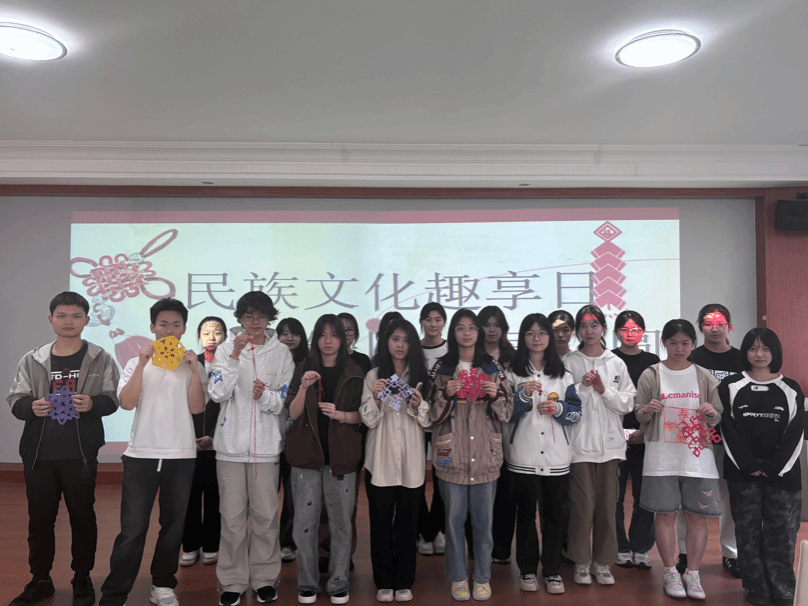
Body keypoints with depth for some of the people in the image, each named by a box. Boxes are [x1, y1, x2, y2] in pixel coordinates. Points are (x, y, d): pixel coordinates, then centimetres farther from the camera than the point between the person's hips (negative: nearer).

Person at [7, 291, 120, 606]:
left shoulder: (100, 359, 2)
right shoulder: (32, 360, 8)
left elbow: (112, 400, 1)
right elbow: (15, 399, 9)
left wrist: (92, 403, -19)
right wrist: (31, 406, -12)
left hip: (80, 453, -2)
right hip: (39, 453, 2)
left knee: (82, 516, 7)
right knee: (39, 517, 11)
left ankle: (82, 579, 23)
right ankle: (40, 580, 28)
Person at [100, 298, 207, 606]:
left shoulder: (193, 366, 7)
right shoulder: (137, 363, 8)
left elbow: (196, 407, -4)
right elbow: (126, 403, -7)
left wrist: (194, 369, -12)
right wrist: (143, 363, -13)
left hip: (181, 455, 1)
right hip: (141, 453, -1)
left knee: (173, 526, 10)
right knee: (132, 529, -4)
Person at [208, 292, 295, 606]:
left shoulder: (282, 352, 3)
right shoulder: (226, 349, 2)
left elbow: (287, 401, 3)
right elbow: (218, 393, -11)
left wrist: (264, 396, -17)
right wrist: (236, 355, -19)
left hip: (267, 444, 0)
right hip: (231, 443, 0)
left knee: (266, 515, 5)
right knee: (232, 516, 5)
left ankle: (264, 578, 21)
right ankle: (233, 581, 20)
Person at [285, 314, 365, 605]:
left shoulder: (354, 373, 7)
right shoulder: (303, 369, 8)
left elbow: (362, 415, 5)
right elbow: (293, 413, 1)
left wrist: (340, 414, -14)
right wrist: (303, 388, -15)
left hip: (341, 455, 0)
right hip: (307, 453, 1)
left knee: (341, 521, 2)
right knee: (305, 521, 2)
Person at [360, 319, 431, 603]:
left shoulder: (420, 376, 7)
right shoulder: (374, 376, 4)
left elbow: (427, 421, 5)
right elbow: (368, 420, -1)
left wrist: (418, 405, -14)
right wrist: (376, 398, -18)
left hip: (411, 462, 1)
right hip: (380, 461, -1)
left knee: (408, 523, 7)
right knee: (381, 522, 5)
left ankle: (404, 582, 21)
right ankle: (384, 582, 19)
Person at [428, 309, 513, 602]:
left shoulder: (493, 368, 6)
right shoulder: (442, 368, 4)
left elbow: (506, 412, 7)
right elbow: (434, 414, 3)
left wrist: (496, 394, -13)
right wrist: (446, 394, -15)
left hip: (485, 455, 1)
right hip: (452, 455, 0)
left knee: (483, 519, 7)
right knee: (454, 518, 7)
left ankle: (482, 578, 24)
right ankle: (458, 577, 23)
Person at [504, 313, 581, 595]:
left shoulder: (563, 375, 9)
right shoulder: (512, 374, 2)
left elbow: (577, 412, 6)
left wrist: (558, 408, -12)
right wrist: (523, 395, -19)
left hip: (556, 456, 2)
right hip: (523, 456, -2)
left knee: (554, 514, 7)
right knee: (526, 513, 7)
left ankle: (552, 571, 21)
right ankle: (527, 570, 21)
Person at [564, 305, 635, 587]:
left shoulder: (616, 363, 9)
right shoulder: (569, 363, 2)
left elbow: (627, 404, 5)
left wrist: (604, 390, -10)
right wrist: (581, 387, -15)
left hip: (610, 443, 2)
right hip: (579, 443, -2)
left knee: (607, 505, 6)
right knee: (582, 504, -1)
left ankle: (602, 561, 20)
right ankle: (581, 561, 16)